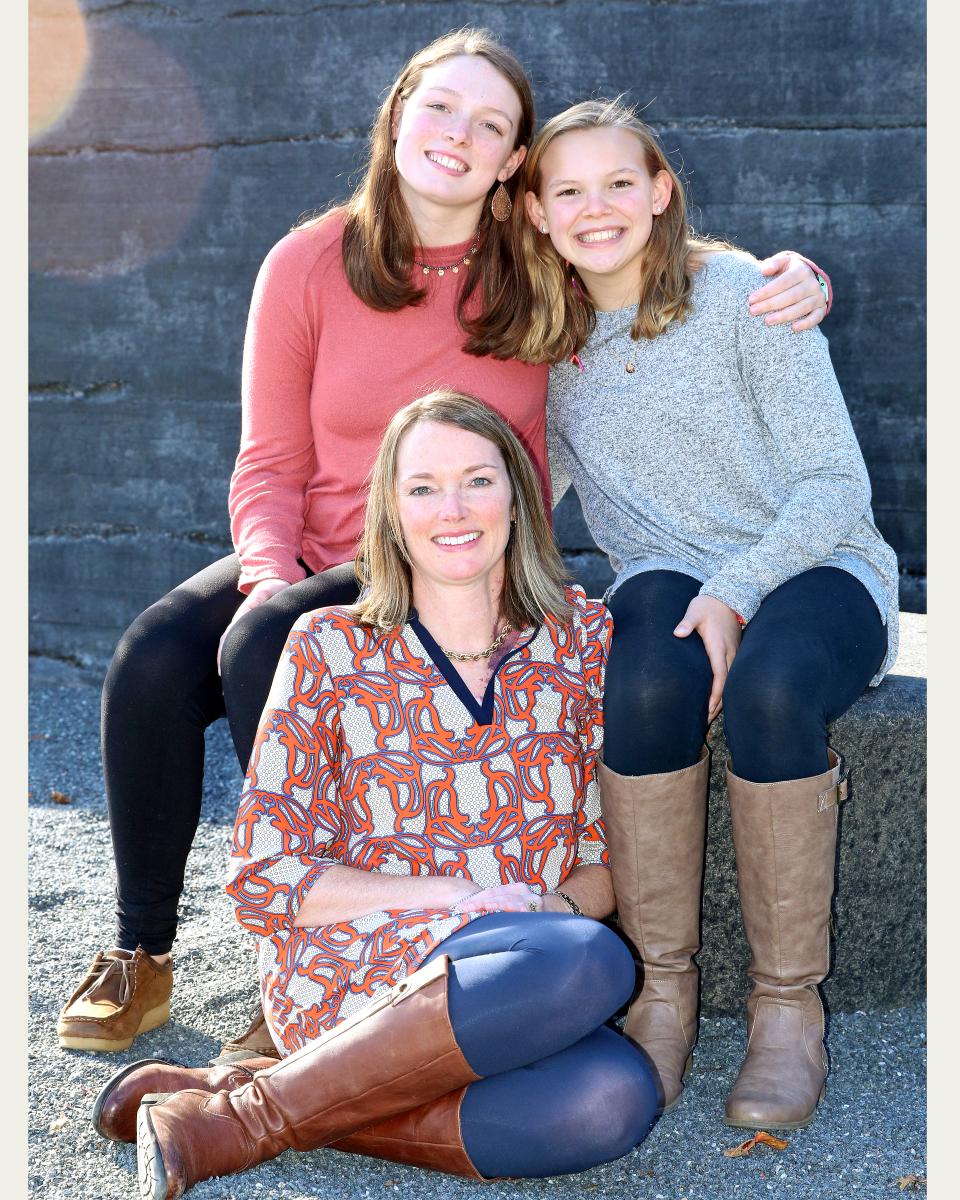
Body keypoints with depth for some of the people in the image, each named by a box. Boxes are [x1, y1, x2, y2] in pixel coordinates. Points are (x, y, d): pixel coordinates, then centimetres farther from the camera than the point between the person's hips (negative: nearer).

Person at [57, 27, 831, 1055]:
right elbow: (269, 465, 3)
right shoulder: (309, 264, 2)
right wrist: (270, 571, -16)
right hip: (308, 553, 3)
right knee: (153, 656, -24)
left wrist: (795, 282, -13)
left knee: (262, 650, -30)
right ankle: (139, 953, -5)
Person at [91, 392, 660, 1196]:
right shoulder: (332, 649, 3)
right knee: (590, 963, -34)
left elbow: (613, 853, 12)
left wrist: (562, 905, -11)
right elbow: (264, 881, 1)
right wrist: (461, 896, -9)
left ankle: (327, 1108, -15)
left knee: (615, 1097, -32)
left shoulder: (582, 637, 10)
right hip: (347, 971, -2)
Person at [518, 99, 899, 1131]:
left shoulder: (743, 293, -6)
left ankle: (788, 1004, -21)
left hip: (812, 567, -2)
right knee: (648, 682, -34)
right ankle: (662, 987, -20)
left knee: (768, 688, -37)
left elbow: (836, 483, -9)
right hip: (667, 576, 3)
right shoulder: (548, 340, 8)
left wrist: (738, 592, -23)